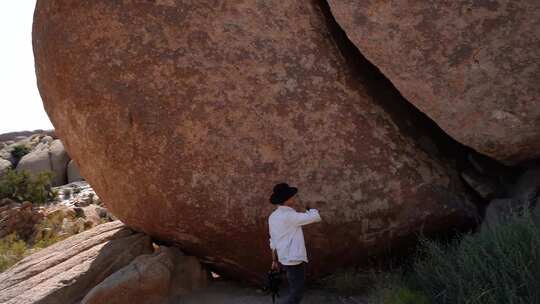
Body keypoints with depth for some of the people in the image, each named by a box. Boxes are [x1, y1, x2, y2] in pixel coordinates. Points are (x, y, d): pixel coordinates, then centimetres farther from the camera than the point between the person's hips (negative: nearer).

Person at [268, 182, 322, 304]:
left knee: (294, 291, 22)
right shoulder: (290, 216, -21)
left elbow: (273, 240, 13)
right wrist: (306, 207, -3)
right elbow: (316, 216, -21)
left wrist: (275, 260, 22)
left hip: (286, 259, 9)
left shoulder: (273, 216, 5)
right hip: (295, 260, -9)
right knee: (296, 294, 1)